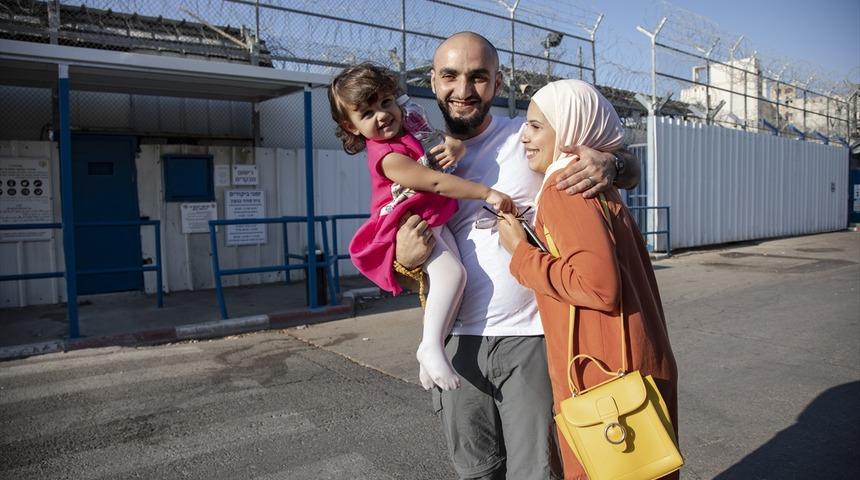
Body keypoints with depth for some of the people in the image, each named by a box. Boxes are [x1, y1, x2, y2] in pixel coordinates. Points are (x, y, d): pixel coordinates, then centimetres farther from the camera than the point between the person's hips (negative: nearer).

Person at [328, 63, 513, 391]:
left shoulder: (412, 129, 11)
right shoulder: (388, 157, -18)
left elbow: (449, 141, 17)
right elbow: (436, 182, -25)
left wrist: (454, 148, -9)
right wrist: (487, 193, -24)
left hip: (434, 225, 9)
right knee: (452, 273, -29)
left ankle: (430, 354, 9)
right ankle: (431, 346, -22)